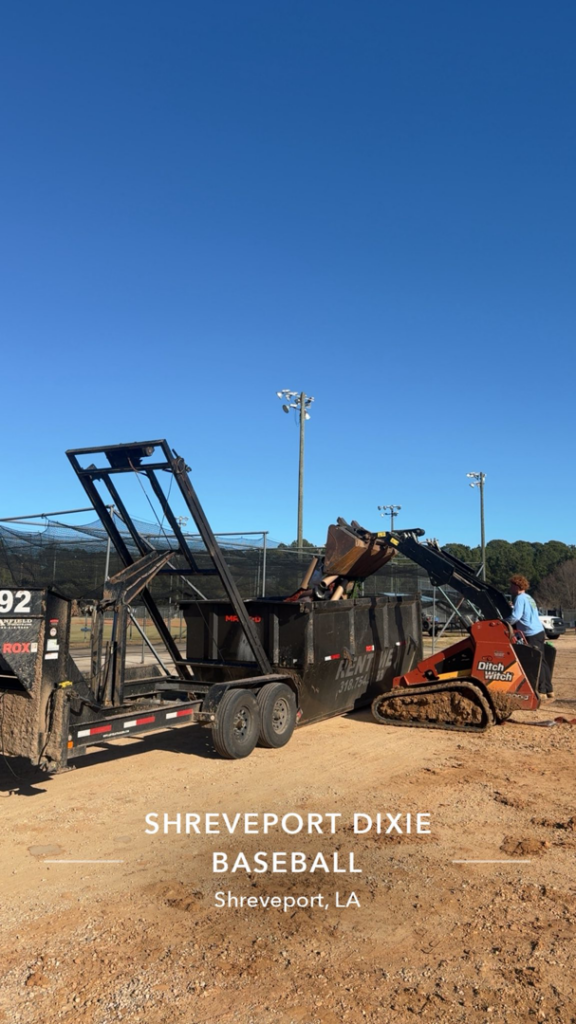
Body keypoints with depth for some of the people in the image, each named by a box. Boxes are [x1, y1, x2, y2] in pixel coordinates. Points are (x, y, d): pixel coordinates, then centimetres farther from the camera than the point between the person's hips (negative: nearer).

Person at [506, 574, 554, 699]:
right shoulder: (529, 598, 18)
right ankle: (549, 691, 15)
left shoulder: (520, 598, -11)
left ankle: (542, 692, -3)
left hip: (532, 635, -9)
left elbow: (515, 616, -19)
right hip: (539, 632, 9)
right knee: (542, 662, 11)